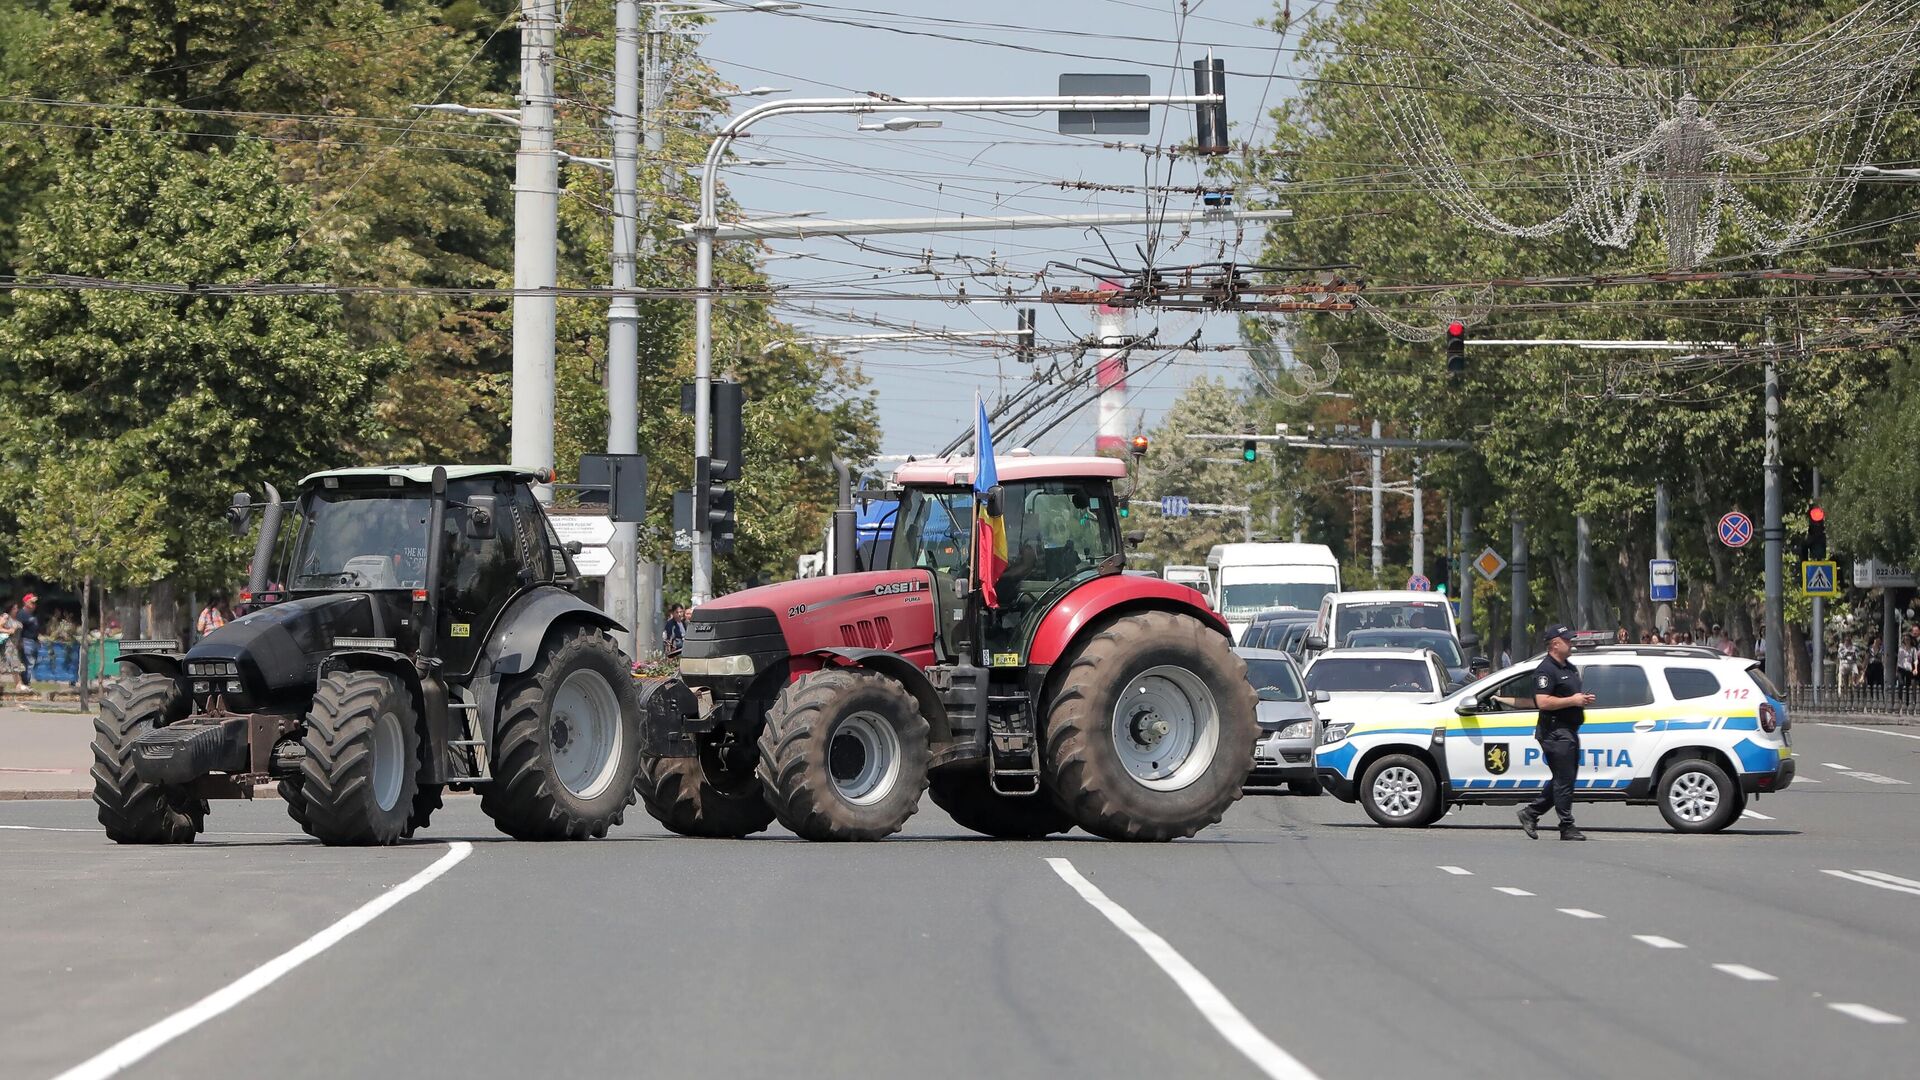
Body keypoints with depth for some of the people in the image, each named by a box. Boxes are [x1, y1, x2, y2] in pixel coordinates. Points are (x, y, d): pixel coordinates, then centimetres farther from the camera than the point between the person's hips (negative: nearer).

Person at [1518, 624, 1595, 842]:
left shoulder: (1570, 668, 18)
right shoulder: (1546, 670, -13)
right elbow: (1543, 702, -23)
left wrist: (1584, 699, 10)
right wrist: (1573, 701, -19)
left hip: (1569, 732, 10)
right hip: (1555, 732, -10)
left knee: (1563, 780, 13)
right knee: (1564, 781, -6)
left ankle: (1531, 813, 21)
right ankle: (1567, 828, -2)